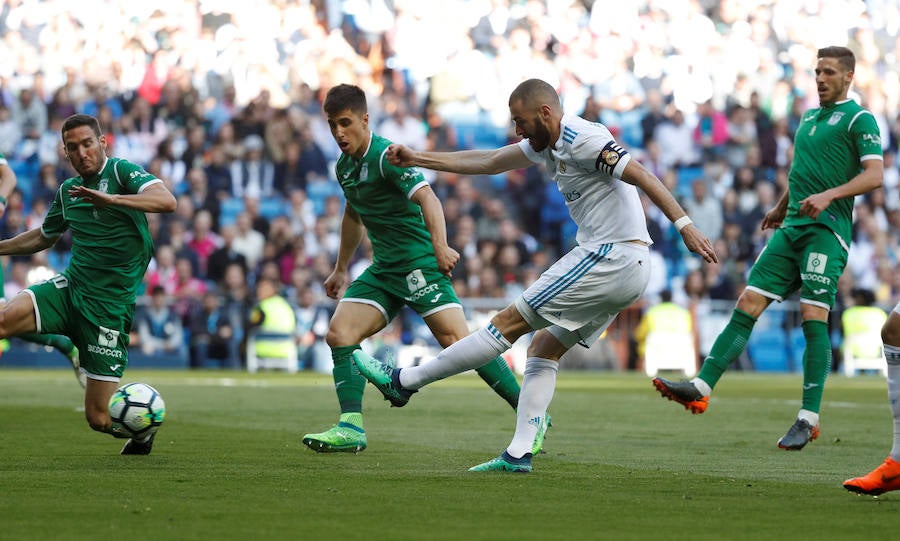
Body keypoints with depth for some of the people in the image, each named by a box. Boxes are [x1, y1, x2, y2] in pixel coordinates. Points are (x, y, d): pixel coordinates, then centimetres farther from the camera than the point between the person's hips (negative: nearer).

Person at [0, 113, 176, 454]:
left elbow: (167, 201, -25)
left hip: (109, 305, -5)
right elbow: (43, 237, 33)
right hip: (70, 288, 5)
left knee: (99, 418, -3)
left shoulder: (122, 171, -6)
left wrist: (111, 199, -35)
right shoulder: (67, 191, 14)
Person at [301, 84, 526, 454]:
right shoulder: (344, 166, 12)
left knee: (456, 339, -19)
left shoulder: (386, 156, -15)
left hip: (420, 262, -8)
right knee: (339, 333, -6)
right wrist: (341, 269, 38)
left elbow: (427, 198, -28)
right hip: (383, 270, 8)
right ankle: (351, 427, -5)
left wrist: (440, 246, -43)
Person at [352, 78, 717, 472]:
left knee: (511, 321, -4)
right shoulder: (548, 144, 18)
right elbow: (489, 163, 26)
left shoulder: (582, 139, -12)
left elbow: (641, 176, -20)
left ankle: (404, 382, 1)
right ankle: (519, 453, 7)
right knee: (544, 347, 12)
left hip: (610, 258, -10)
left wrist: (684, 225, -28)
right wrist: (416, 159, 26)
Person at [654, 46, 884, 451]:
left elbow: (875, 174, -14)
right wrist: (781, 207, 38)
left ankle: (809, 418, -9)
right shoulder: (808, 118, 20)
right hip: (792, 228, 7)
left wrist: (829, 195, -24)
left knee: (813, 317, -13)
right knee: (748, 304, -2)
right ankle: (701, 389, -7)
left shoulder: (859, 119, -3)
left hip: (827, 230, -7)